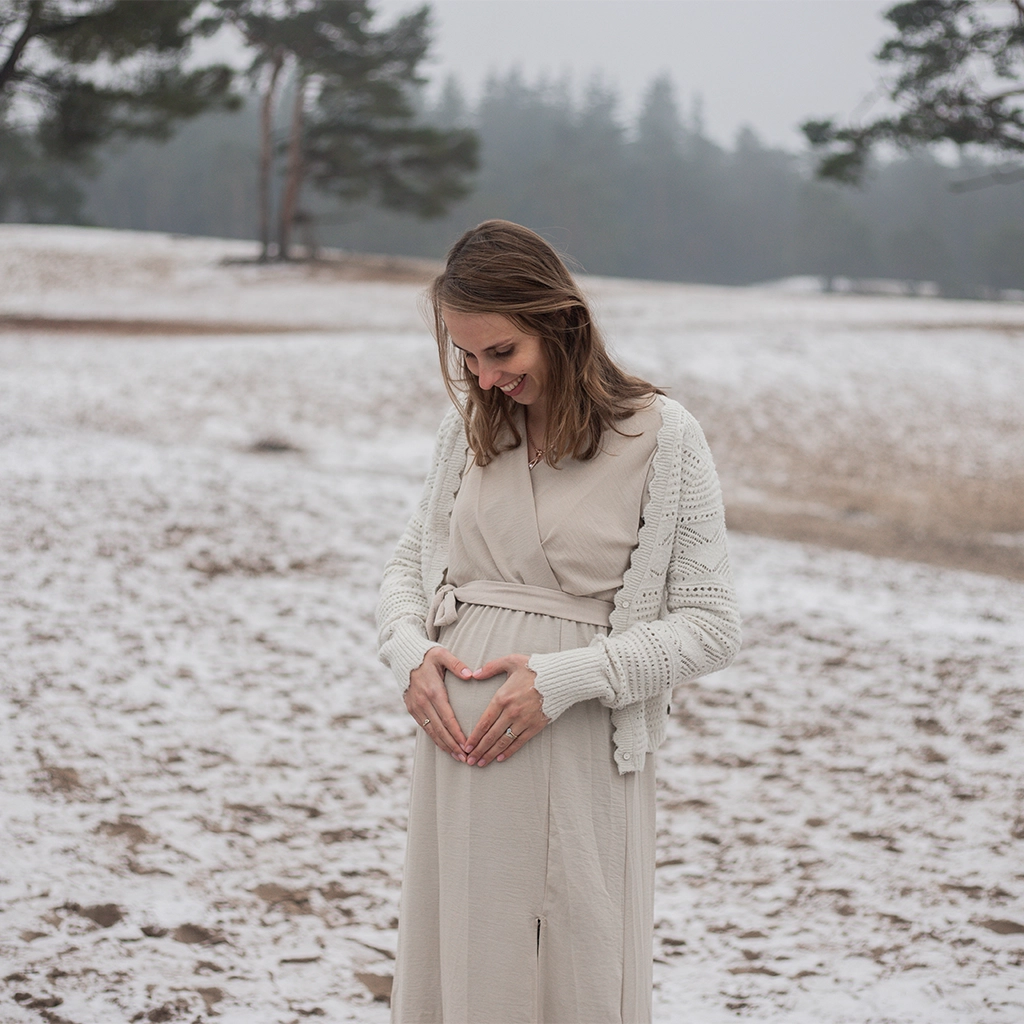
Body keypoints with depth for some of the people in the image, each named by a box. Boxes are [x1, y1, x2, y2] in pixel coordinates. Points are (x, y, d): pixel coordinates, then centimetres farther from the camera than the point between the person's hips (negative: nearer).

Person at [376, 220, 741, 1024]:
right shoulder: (472, 426, 8)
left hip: (581, 756, -4)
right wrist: (410, 653, -3)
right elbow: (410, 564, 19)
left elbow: (712, 625, -6)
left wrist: (563, 678, -16)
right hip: (457, 745, 4)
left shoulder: (660, 436, -6)